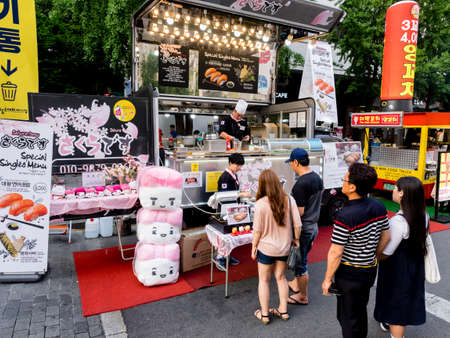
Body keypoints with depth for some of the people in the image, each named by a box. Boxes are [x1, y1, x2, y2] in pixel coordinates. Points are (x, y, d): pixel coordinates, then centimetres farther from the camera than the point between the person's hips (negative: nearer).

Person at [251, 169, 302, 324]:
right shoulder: (289, 200, -11)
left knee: (264, 280, 16)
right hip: (284, 247, 4)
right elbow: (298, 225, -6)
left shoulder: (260, 204, -21)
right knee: (281, 277, 23)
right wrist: (296, 239, 10)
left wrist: (254, 247, 0)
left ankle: (264, 314, 29)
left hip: (266, 248, -3)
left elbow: (257, 230, -15)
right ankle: (283, 311, 36)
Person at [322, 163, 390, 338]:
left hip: (350, 274, -7)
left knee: (348, 317, 13)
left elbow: (335, 253, -23)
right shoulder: (379, 207, -6)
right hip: (370, 271, 7)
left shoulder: (345, 216, -29)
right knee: (360, 310, 28)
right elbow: (385, 237, 7)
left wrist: (327, 279, -11)